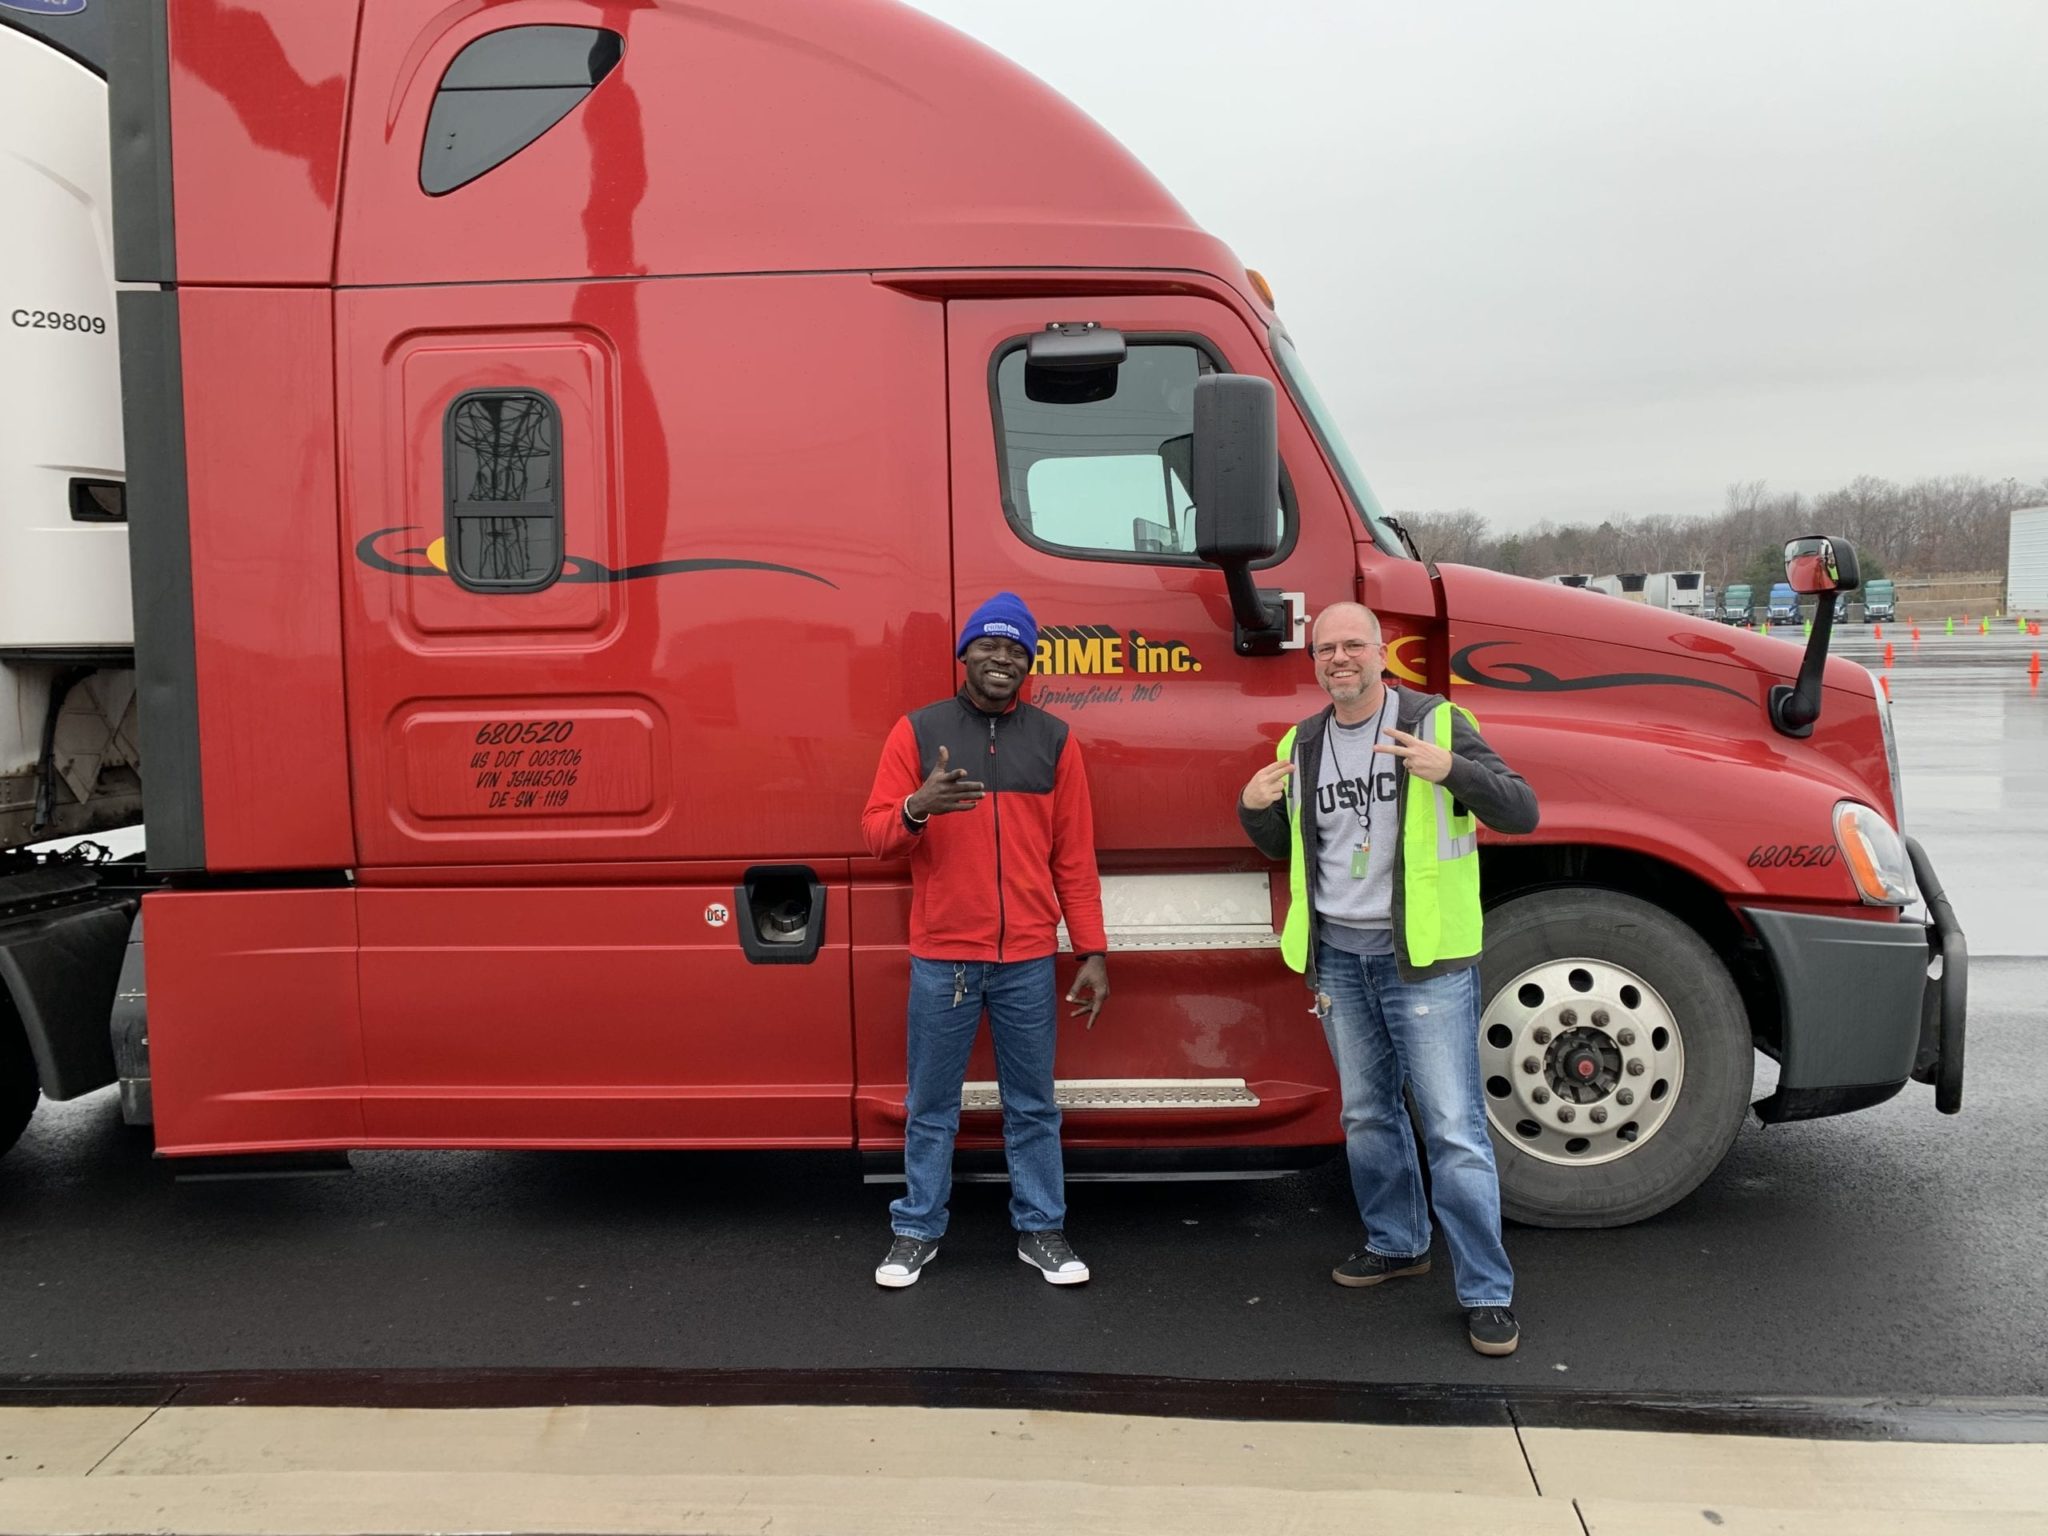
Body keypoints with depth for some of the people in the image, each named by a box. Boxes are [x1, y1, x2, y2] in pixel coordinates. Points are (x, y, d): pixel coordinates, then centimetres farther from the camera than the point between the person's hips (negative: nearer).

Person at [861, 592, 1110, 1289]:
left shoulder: (1054, 739, 7)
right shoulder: (918, 731, 2)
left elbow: (1075, 858, 7)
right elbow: (876, 833, 0)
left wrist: (1092, 951, 3)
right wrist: (916, 810, -23)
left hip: (1028, 958, 1)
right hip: (940, 957, -1)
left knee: (1033, 1105, 9)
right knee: (931, 1106, 8)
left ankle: (1041, 1230, 22)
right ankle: (917, 1230, 22)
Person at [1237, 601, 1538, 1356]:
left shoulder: (1435, 722, -6)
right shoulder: (1302, 744, 10)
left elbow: (1521, 812, -11)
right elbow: (1285, 848, 19)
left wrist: (1452, 770, -28)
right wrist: (1255, 809, -2)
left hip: (1424, 956, -5)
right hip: (1337, 957, 6)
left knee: (1454, 1128, -5)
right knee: (1368, 1116, 17)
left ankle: (1487, 1293, 4)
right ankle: (1397, 1242, 36)